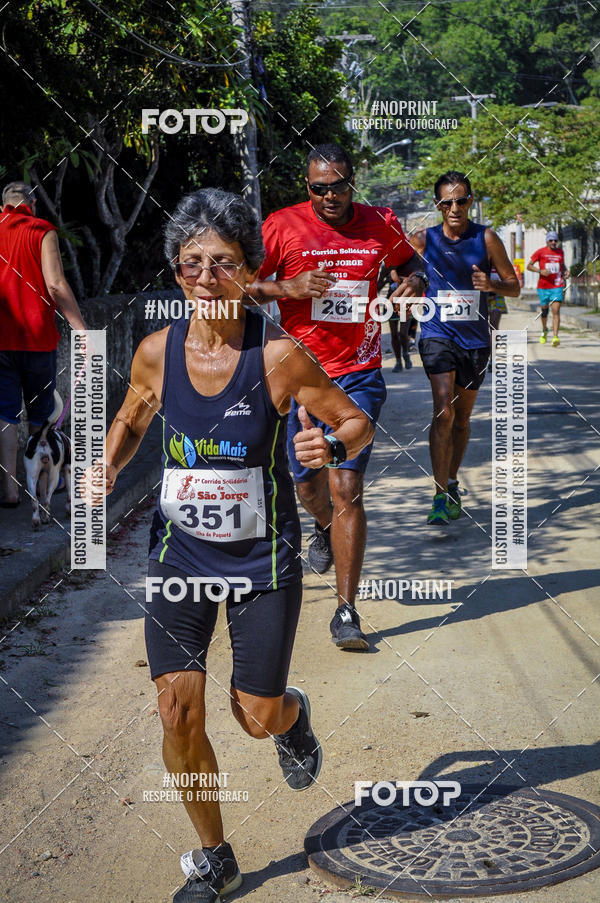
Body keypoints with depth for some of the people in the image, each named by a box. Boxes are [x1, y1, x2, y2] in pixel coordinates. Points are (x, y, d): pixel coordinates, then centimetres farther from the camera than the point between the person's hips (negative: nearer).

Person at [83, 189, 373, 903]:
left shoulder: (278, 355, -16)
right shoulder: (157, 352, -6)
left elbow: (356, 421, -5)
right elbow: (131, 421, 13)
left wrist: (331, 448, -27)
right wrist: (106, 470, -6)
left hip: (263, 559, -2)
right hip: (180, 553, 3)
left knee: (259, 718, 6)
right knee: (178, 713, -1)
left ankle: (294, 715, 47)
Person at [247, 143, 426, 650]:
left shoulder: (379, 224, 3)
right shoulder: (282, 226, -3)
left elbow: (409, 264, 22)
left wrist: (414, 282, -1)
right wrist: (288, 288, -17)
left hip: (358, 375, -1)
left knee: (346, 486, -11)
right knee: (307, 483, 13)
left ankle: (347, 611, -5)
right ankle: (325, 526, 52)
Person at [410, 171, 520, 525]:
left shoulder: (486, 238, -1)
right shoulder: (423, 240, -1)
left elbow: (514, 285, 3)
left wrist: (491, 285, -17)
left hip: (476, 340, 2)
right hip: (437, 335, -2)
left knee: (463, 418, 13)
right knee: (444, 411, -19)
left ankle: (452, 484, 33)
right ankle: (441, 496, -16)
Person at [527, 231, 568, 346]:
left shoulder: (560, 252, 10)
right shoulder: (540, 252, 0)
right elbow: (529, 266, 1)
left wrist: (565, 271, 6)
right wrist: (540, 271, -15)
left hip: (557, 286, 1)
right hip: (543, 286, -1)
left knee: (556, 311, -13)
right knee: (544, 310, 13)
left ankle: (555, 337, -20)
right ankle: (544, 330, 41)